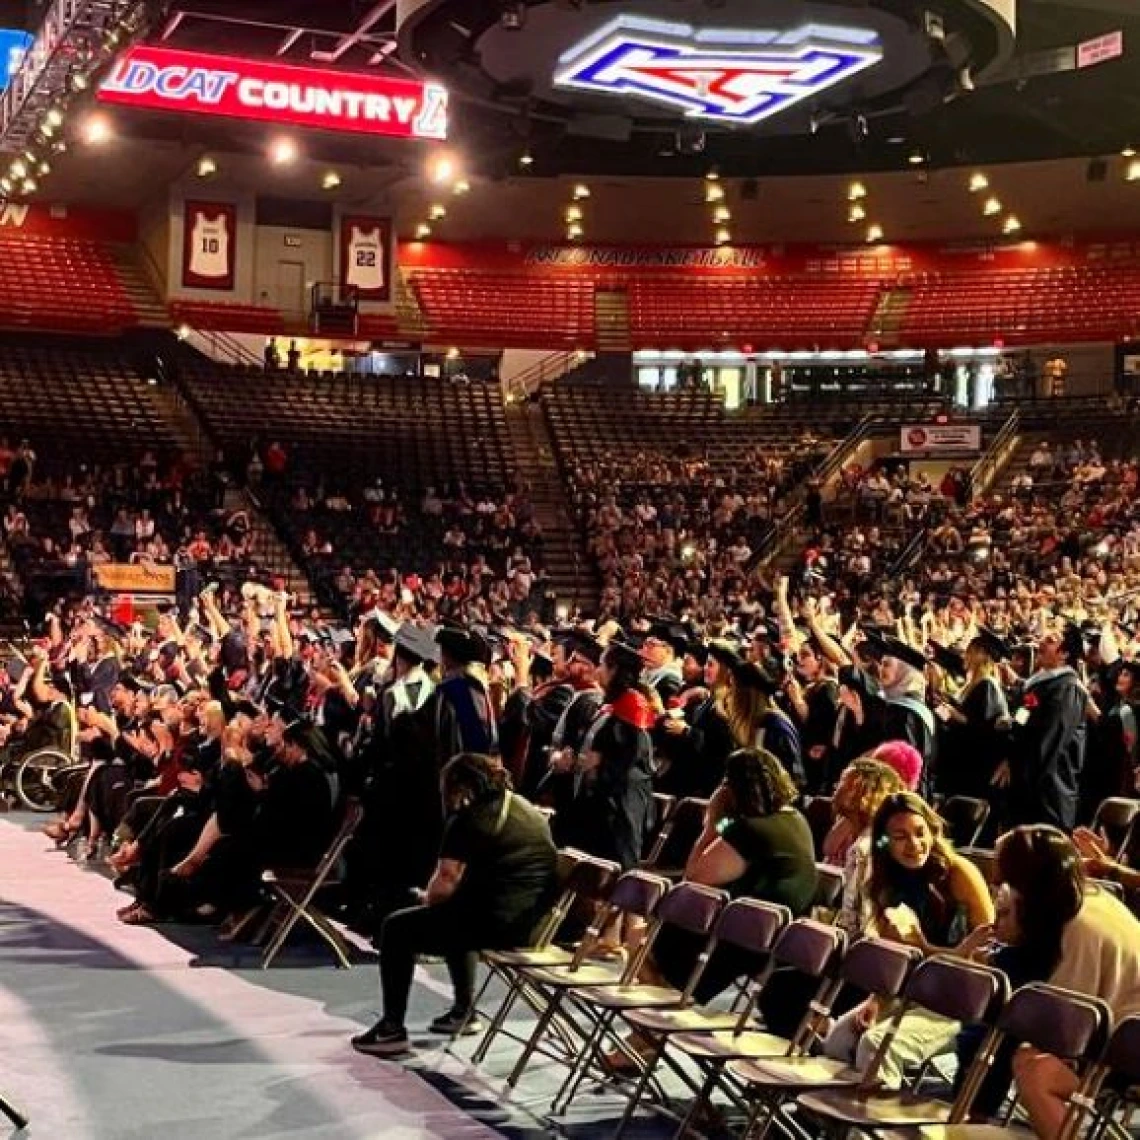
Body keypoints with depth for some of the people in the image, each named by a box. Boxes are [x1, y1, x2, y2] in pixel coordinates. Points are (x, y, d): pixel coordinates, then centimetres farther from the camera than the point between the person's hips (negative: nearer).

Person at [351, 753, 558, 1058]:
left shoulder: (469, 818, -5)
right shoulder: (533, 813, 18)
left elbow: (445, 883, -12)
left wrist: (428, 899, 10)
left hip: (495, 923, -8)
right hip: (535, 924, 8)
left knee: (396, 928, 11)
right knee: (456, 916, 36)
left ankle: (392, 1029, 10)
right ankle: (463, 1010, 36)